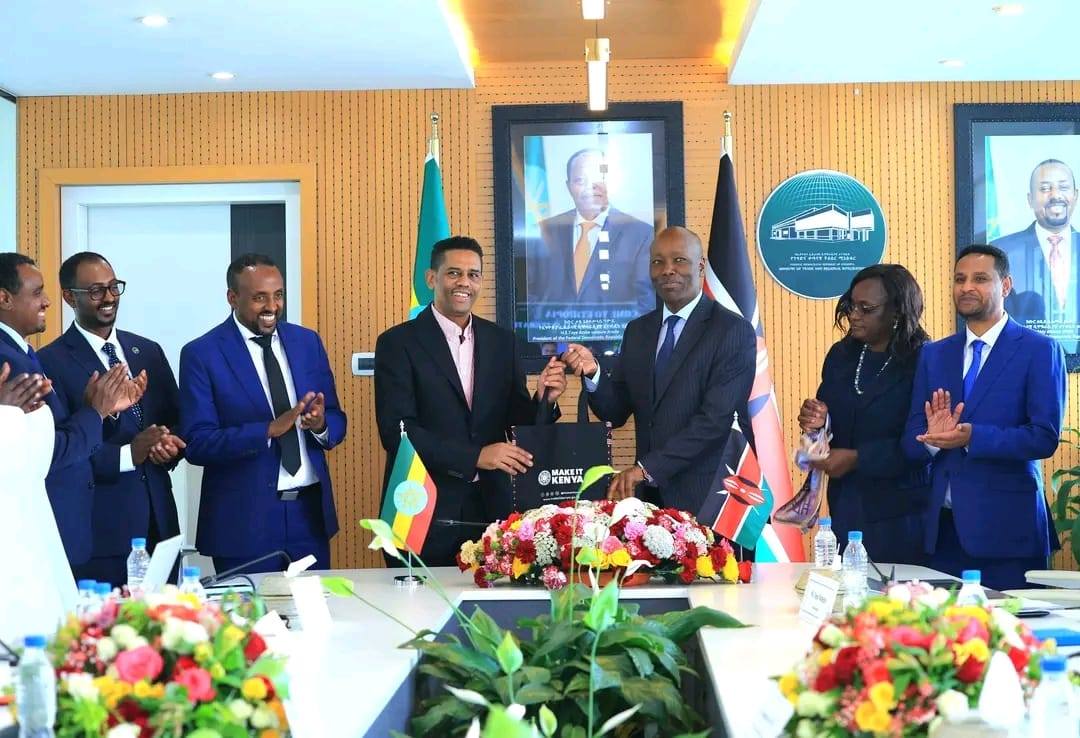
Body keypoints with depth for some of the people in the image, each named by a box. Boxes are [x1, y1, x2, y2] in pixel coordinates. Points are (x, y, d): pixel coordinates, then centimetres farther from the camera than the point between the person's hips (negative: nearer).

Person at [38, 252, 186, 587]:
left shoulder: (149, 352, 13)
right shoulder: (51, 362, -5)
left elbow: (176, 422, 16)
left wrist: (170, 446, -6)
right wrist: (127, 455, -18)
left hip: (159, 520, 5)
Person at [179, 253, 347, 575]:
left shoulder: (307, 342, 7)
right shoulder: (201, 354, -6)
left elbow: (337, 421, 10)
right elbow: (196, 443, -12)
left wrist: (321, 425, -14)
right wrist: (270, 430, -23)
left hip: (310, 511, 4)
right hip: (245, 518, -4)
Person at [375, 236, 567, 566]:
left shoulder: (501, 341, 9)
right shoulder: (398, 343, -3)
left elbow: (517, 421, 10)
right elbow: (395, 430, -12)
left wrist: (543, 400, -11)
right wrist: (476, 456, -18)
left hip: (491, 505, 3)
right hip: (424, 510, -3)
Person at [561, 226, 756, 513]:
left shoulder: (734, 331, -9)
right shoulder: (637, 331, 10)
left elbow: (715, 419, -18)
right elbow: (615, 413, 9)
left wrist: (645, 468, -21)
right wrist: (593, 373, -11)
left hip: (708, 497, -5)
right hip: (649, 494, 5)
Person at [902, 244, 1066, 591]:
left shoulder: (1039, 351, -1)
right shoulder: (933, 354, 13)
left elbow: (1045, 438, -11)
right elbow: (912, 441, 9)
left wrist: (972, 437, -21)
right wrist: (933, 438, -14)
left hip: (1006, 526, -4)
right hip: (943, 527, 4)